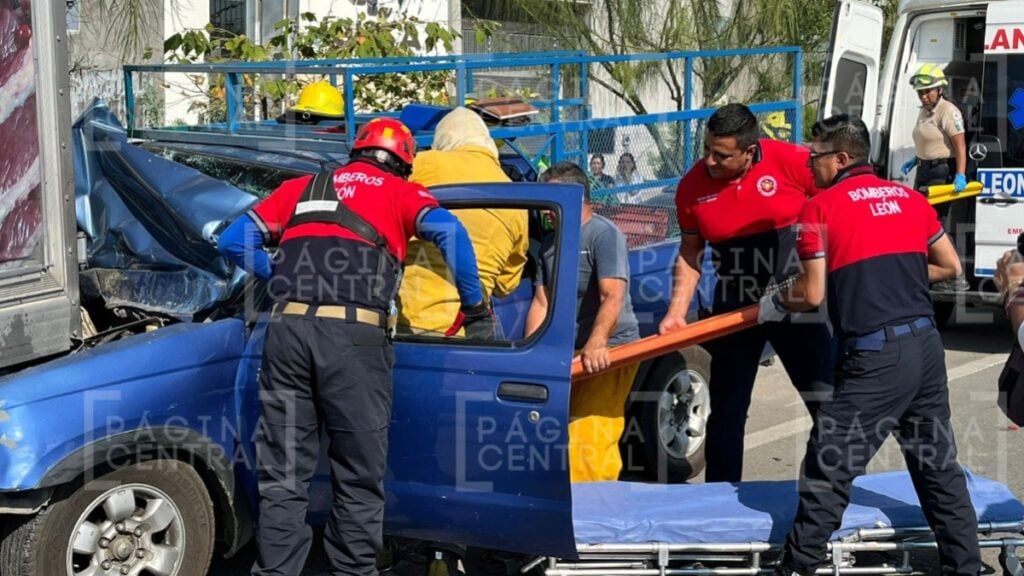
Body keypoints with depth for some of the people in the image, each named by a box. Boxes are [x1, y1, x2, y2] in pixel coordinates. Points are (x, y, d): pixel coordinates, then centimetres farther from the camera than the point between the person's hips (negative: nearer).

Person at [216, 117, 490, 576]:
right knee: (358, 476, 8)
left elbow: (233, 241, 21)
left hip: (288, 327, 3)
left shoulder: (301, 188, 24)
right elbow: (449, 233, -4)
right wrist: (474, 306, 5)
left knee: (283, 475, 9)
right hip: (353, 334, -3)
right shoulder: (401, 192, 14)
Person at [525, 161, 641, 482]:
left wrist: (596, 343, -33)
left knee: (589, 437, -16)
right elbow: (542, 302, 13)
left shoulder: (605, 235, -8)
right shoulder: (550, 243, 16)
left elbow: (613, 297, -20)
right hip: (566, 352, 8)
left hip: (608, 351, -7)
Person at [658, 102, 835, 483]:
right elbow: (690, 253, 2)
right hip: (734, 308, 2)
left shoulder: (792, 162, -15)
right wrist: (677, 312, -8)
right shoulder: (692, 187, -6)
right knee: (726, 410, 8)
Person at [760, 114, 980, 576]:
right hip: (926, 344, 7)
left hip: (875, 358, -6)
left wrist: (775, 304, 11)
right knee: (938, 463, 17)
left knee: (828, 467, 1)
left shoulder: (821, 207, -4)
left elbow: (813, 295, -7)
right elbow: (949, 266, 18)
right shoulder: (910, 198, 13)